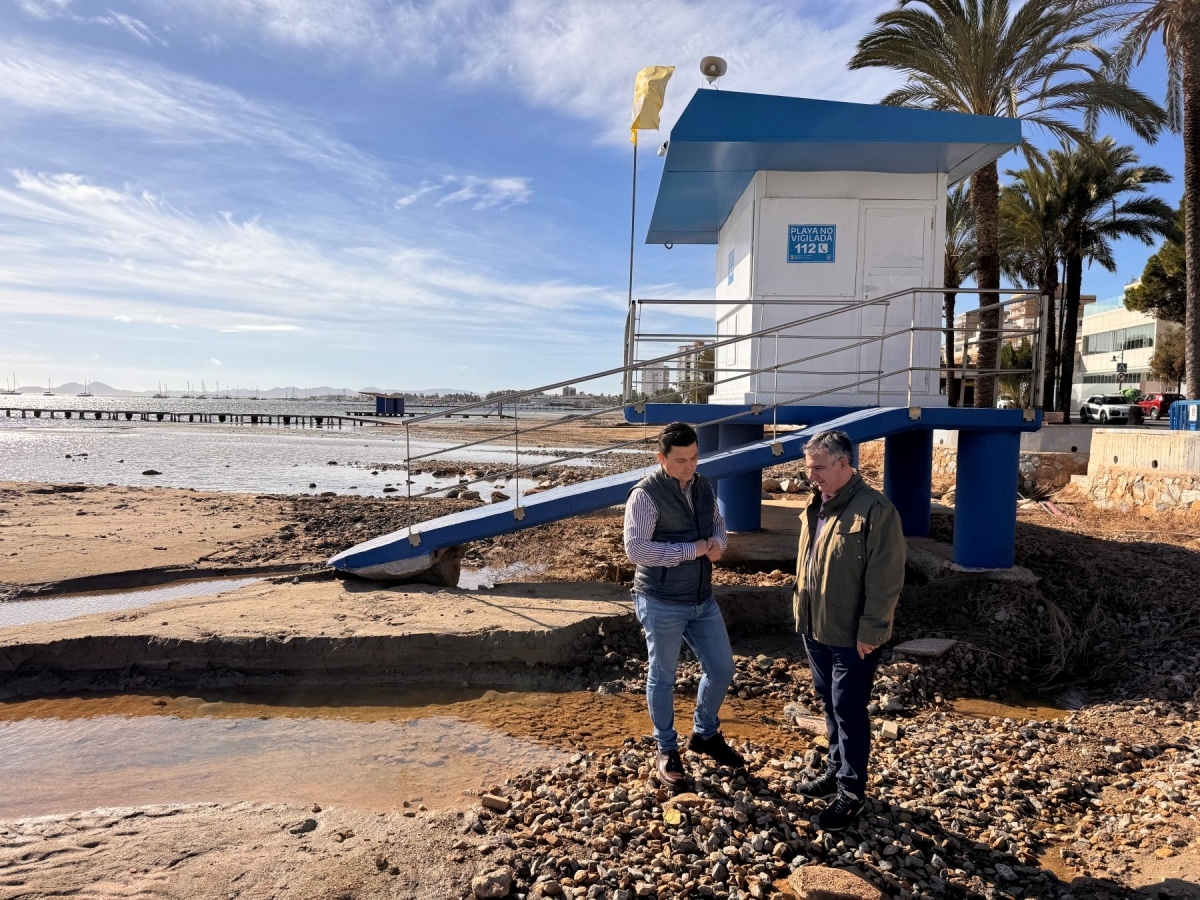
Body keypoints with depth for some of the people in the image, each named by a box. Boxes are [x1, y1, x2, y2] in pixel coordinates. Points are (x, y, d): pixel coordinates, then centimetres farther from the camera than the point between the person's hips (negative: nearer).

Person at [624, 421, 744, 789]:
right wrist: (691, 550, -22)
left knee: (722, 669, 14)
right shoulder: (646, 494, -18)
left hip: (703, 599, 7)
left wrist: (718, 543, -7)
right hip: (662, 604, -6)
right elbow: (635, 549, -24)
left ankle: (705, 734, 39)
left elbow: (718, 523, 18)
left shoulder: (703, 486, 4)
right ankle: (666, 751, 30)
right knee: (662, 677, 10)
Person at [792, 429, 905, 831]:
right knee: (830, 704, 21)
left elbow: (885, 580, -19)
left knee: (849, 711, 4)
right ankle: (836, 770, 38)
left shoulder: (875, 510, -20)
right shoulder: (816, 505, 6)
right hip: (816, 629, 8)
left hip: (852, 636, -8)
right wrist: (801, 610, 15)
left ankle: (851, 793, 20)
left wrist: (870, 632, -18)